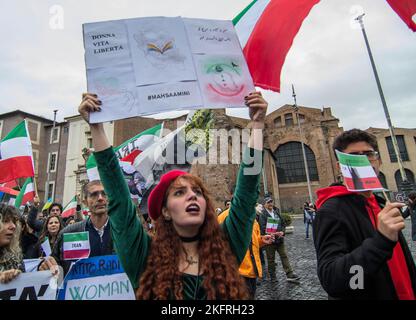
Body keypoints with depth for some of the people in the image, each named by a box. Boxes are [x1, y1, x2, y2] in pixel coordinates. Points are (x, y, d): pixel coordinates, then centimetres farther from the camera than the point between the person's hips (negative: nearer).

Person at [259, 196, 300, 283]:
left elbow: (283, 224, 12)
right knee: (271, 259, 7)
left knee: (284, 256, 6)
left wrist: (282, 232, -7)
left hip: (279, 238, 5)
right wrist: (273, 233, -26)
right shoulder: (263, 215, -10)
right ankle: (273, 277, 21)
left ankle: (290, 275, 13)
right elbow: (263, 228, -18)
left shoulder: (277, 212, 9)